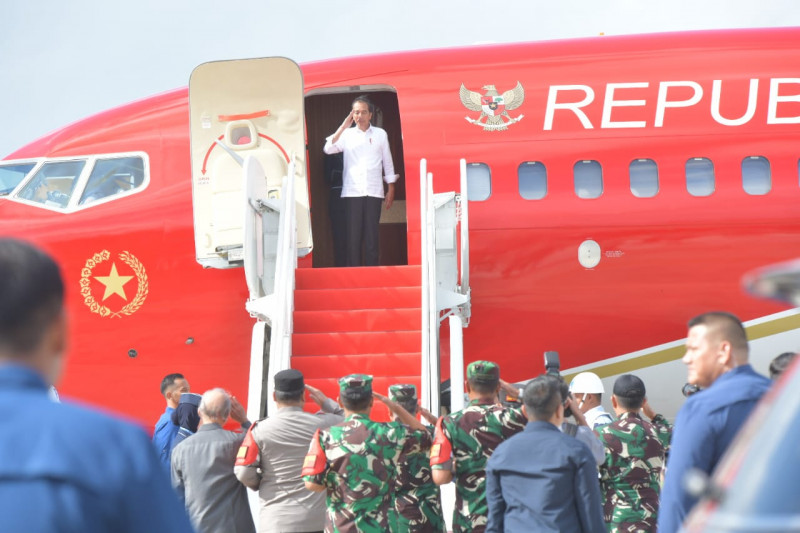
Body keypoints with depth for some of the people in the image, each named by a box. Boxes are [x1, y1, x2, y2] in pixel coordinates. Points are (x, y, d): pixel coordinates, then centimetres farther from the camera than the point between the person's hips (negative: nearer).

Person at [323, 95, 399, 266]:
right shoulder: (347, 134, 8)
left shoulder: (380, 134, 11)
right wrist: (343, 127, -10)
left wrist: (391, 189, 10)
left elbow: (387, 163, 14)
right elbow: (328, 149, -6)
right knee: (353, 234, -3)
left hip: (374, 192, 0)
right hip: (352, 192, 0)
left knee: (372, 235, -2)